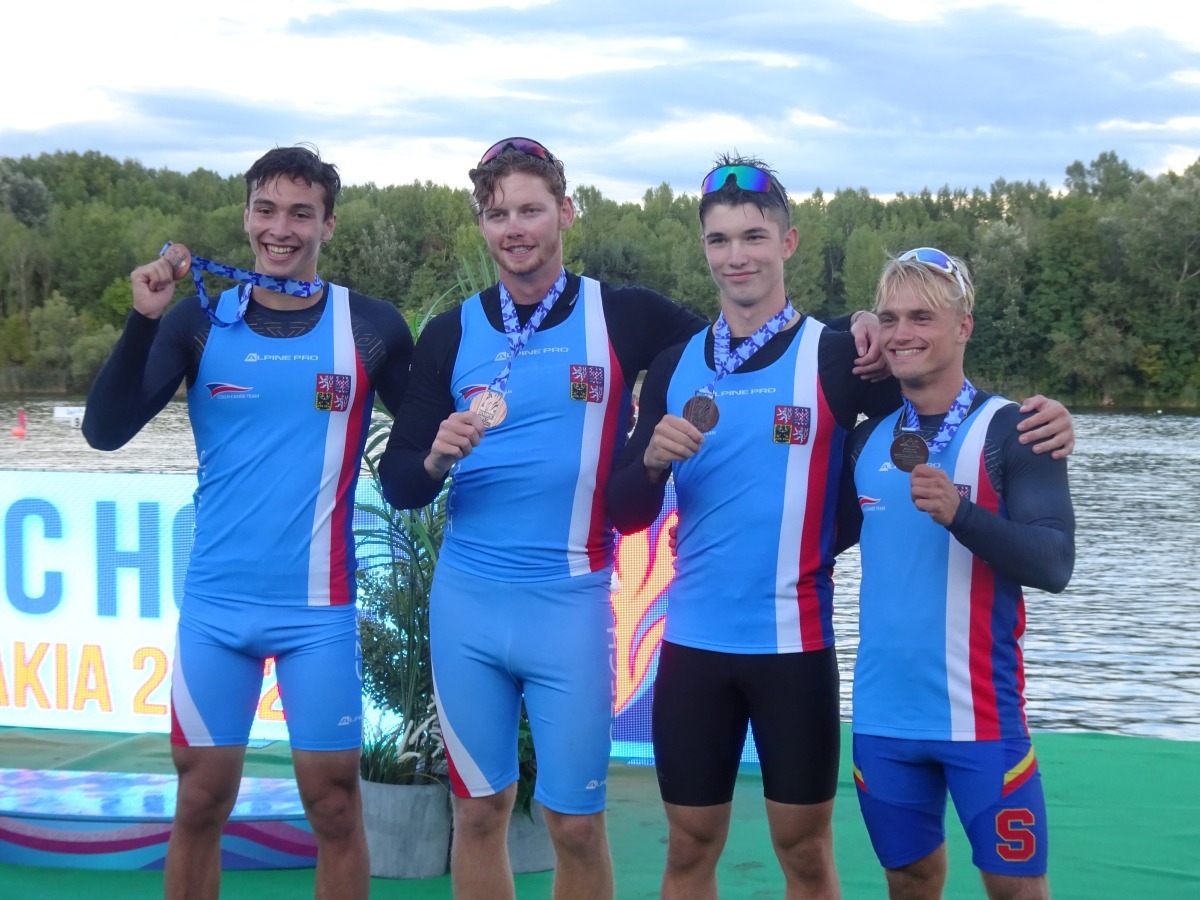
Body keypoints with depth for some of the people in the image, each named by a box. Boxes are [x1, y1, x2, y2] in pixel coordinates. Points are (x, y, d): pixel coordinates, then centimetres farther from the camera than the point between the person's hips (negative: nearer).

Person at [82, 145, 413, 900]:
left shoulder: (373, 327, -1)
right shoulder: (200, 320, 1)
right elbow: (105, 431, -7)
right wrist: (145, 319, -17)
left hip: (318, 605, -1)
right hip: (215, 601, 1)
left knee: (335, 804, 5)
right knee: (201, 801, 9)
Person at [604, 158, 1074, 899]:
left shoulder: (835, 355, -5)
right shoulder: (675, 366, 5)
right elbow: (628, 515, 5)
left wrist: (1038, 417, -21)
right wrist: (654, 457, -17)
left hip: (794, 642, -3)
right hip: (694, 642, 3)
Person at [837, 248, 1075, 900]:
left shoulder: (1011, 430, -7)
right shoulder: (868, 439, 8)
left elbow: (1054, 564, -16)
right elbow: (831, 534, 21)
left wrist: (959, 512, -31)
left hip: (979, 714, -5)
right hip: (882, 713, 5)